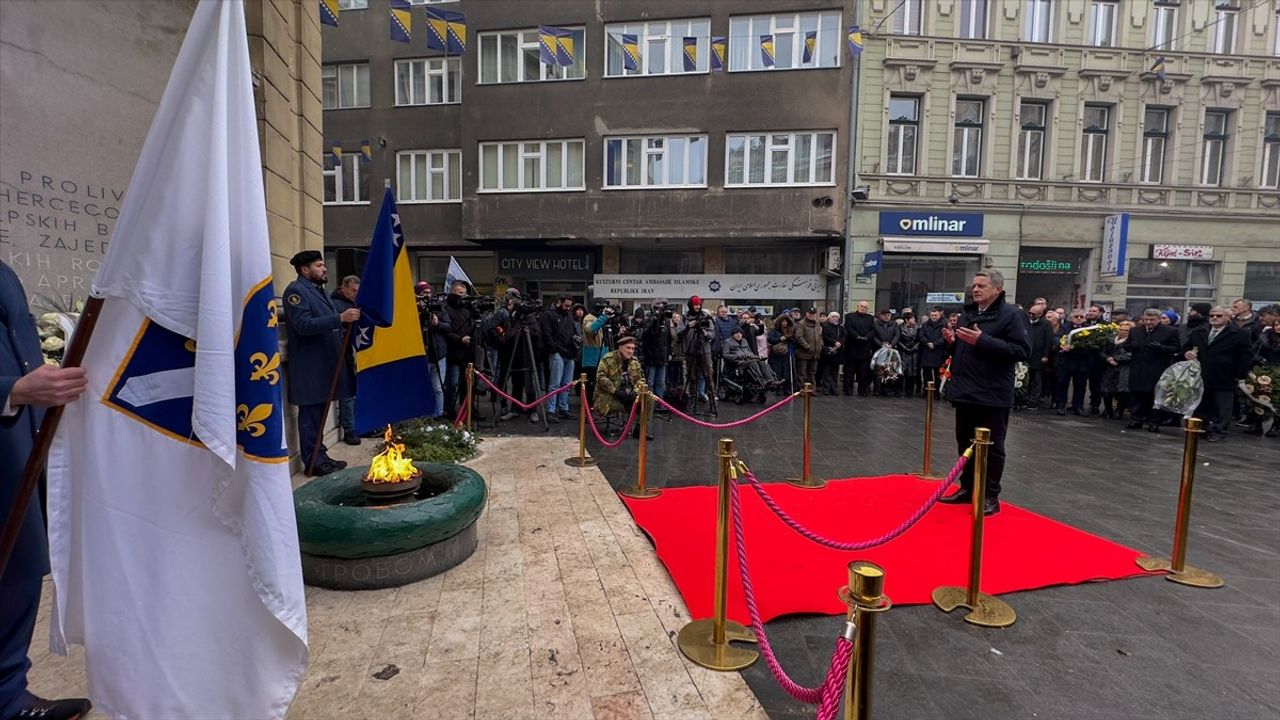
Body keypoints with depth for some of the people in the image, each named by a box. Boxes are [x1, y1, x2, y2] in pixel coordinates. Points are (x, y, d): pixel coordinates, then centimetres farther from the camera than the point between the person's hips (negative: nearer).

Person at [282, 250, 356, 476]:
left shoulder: (318, 289, 20)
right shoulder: (296, 290, -9)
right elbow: (304, 325, -22)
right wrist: (340, 318, -28)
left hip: (325, 362, 9)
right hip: (309, 366, -9)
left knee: (319, 411, 13)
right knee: (311, 413, -3)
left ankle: (320, 456, 20)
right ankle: (312, 462, 3)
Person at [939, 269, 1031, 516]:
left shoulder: (1012, 315, -9)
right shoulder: (967, 313, 14)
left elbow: (1023, 351, -19)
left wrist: (983, 341, -23)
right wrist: (953, 341, 4)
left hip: (992, 396, -7)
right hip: (965, 392, 7)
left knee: (992, 448, 3)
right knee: (965, 444, 15)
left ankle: (991, 497, 14)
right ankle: (967, 488, 27)